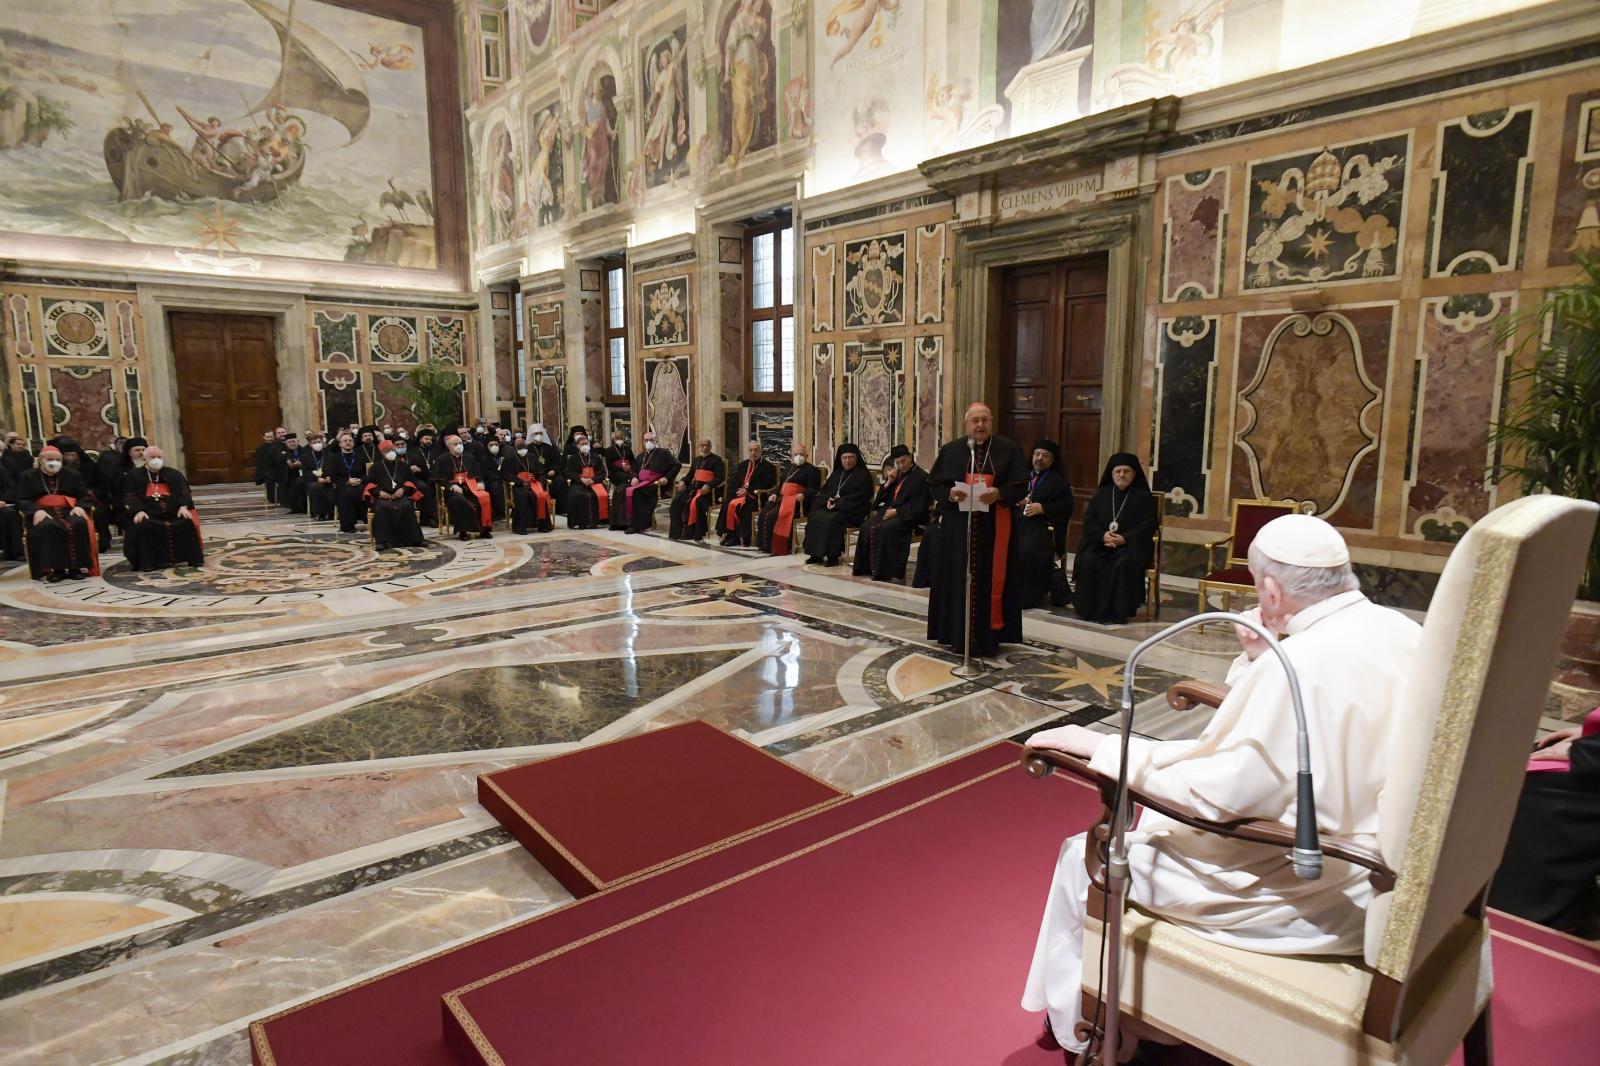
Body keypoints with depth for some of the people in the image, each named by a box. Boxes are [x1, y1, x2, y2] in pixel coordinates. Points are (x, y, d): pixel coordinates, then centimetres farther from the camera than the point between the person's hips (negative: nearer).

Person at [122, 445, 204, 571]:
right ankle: (146, 562, -26)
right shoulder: (133, 477, 16)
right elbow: (130, 497, 4)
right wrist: (138, 511, -16)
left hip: (173, 511, 1)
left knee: (187, 522, -27)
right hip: (148, 513, -1)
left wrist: (183, 506, -13)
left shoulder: (174, 475, 20)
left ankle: (191, 558, -19)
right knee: (142, 526, -33)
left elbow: (184, 492, 8)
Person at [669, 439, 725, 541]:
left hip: (707, 489, -6)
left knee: (696, 503, -35)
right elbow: (690, 475, 25)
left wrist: (708, 486, -23)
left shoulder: (716, 459, 4)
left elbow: (719, 477, -7)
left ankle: (698, 535, -28)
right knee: (677, 501, -17)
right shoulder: (697, 460, 24)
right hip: (694, 487, 6)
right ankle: (677, 532, -15)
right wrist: (683, 482, 2)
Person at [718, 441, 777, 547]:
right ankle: (728, 534, -18)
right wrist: (738, 490, -4)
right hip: (740, 493, 6)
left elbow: (766, 485, -8)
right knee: (726, 503, -23)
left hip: (755, 496, -6)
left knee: (735, 505, -30)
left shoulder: (768, 466, 4)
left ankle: (742, 537, -23)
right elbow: (732, 481, 18)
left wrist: (748, 490, -15)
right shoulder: (742, 465, 22)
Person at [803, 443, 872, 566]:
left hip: (852, 511, -6)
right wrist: (828, 500, -5)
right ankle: (816, 554, -15)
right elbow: (824, 490, 19)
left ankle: (832, 556, -27)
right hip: (831, 506, 6)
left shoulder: (863, 474, 0)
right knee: (815, 518, -20)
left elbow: (859, 497, -11)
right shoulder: (837, 473, 20)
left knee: (831, 520, -33)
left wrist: (838, 503, -16)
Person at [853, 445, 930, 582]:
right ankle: (866, 566, -7)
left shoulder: (921, 477, -5)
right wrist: (888, 483, 0)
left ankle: (885, 571, -29)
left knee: (885, 529, -33)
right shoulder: (897, 474, 16)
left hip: (908, 516, -7)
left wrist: (897, 511, -16)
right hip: (890, 511, 7)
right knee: (866, 527, -16)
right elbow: (883, 497, 19)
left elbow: (919, 506, -11)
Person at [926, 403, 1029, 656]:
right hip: (957, 527, 1)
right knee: (958, 579, 3)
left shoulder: (1008, 450, 3)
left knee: (990, 580, 1)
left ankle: (988, 636, 9)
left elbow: (1020, 486, 0)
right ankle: (957, 634, 12)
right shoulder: (950, 450, 7)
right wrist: (949, 493, -14)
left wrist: (998, 493, -19)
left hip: (994, 528, -1)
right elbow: (934, 484, 7)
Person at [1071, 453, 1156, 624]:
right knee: (1088, 561, -28)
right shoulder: (1102, 493, 14)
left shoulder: (1143, 496, 5)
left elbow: (1147, 525, -3)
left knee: (1123, 564, -34)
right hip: (1100, 542, 3)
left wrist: (1125, 539, -18)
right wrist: (1102, 535, -14)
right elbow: (1088, 519, 6)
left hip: (1130, 544, -2)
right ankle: (1089, 609, -19)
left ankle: (1119, 612, -26)